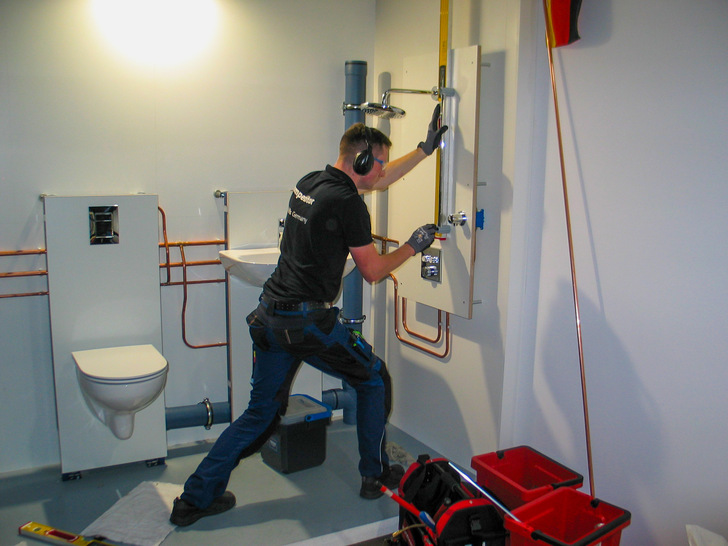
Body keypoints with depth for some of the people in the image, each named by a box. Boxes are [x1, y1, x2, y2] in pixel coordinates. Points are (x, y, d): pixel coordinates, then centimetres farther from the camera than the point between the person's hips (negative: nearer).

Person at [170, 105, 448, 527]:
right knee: (375, 380, 16)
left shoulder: (309, 183, 13)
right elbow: (373, 271, -2)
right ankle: (375, 476, 27)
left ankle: (196, 498, 20)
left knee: (262, 412, 17)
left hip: (269, 316, 8)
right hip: (308, 321, -8)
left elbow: (377, 181, 28)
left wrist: (426, 148, 32)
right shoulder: (348, 203, -12)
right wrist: (414, 247, 14)